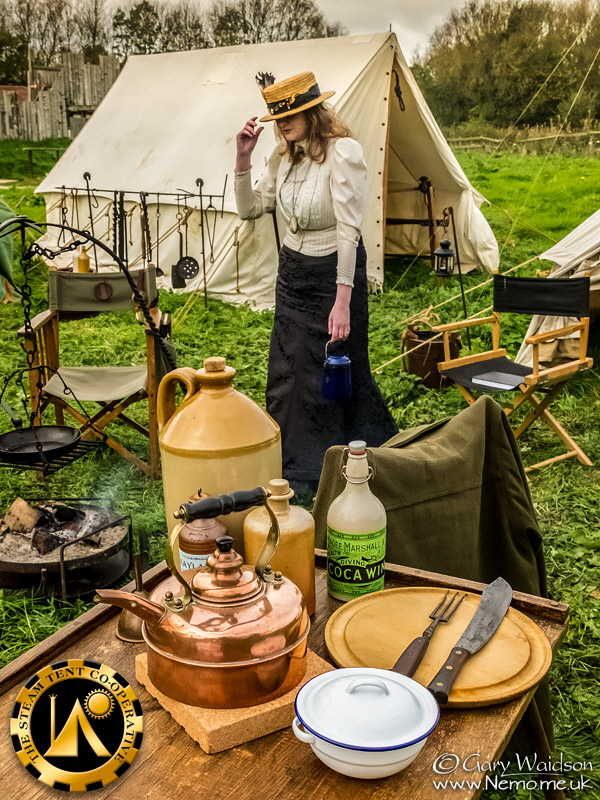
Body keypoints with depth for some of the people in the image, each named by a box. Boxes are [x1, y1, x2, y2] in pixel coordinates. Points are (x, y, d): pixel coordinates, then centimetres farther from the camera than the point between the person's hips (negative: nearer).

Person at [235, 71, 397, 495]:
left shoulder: (344, 152, -19)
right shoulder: (284, 156, 3)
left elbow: (348, 229, -24)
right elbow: (250, 209, 10)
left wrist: (342, 301, -27)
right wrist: (243, 158, -5)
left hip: (333, 271, -7)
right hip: (293, 270, 7)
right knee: (287, 372, 11)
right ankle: (294, 467, 27)